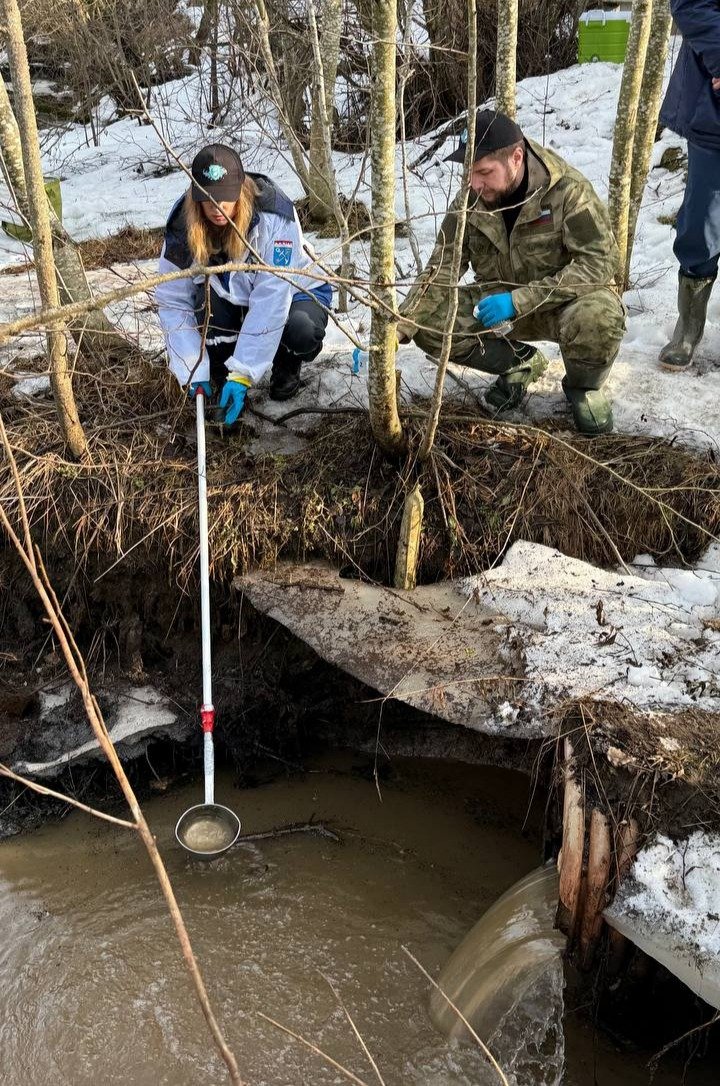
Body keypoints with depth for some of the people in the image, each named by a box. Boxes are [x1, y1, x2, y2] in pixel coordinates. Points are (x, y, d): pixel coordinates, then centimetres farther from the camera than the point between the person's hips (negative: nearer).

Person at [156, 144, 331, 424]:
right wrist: (193, 373, -27)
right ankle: (222, 374, -6)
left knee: (302, 331, -36)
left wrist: (242, 375, -39)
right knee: (208, 299, -33)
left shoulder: (274, 214, -33)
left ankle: (286, 366, 1)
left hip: (291, 291, -2)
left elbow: (270, 301, -36)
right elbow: (172, 302, -18)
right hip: (233, 299, 3)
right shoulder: (182, 225, -21)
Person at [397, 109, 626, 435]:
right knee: (428, 325, -18)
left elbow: (599, 262, -27)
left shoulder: (568, 190, -23)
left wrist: (519, 300, -35)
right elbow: (441, 269, -10)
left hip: (565, 300, -4)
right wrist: (396, 330, -26)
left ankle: (583, 387, -2)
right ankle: (520, 363, 6)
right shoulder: (470, 200, -11)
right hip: (501, 304, 4)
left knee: (598, 316, -39)